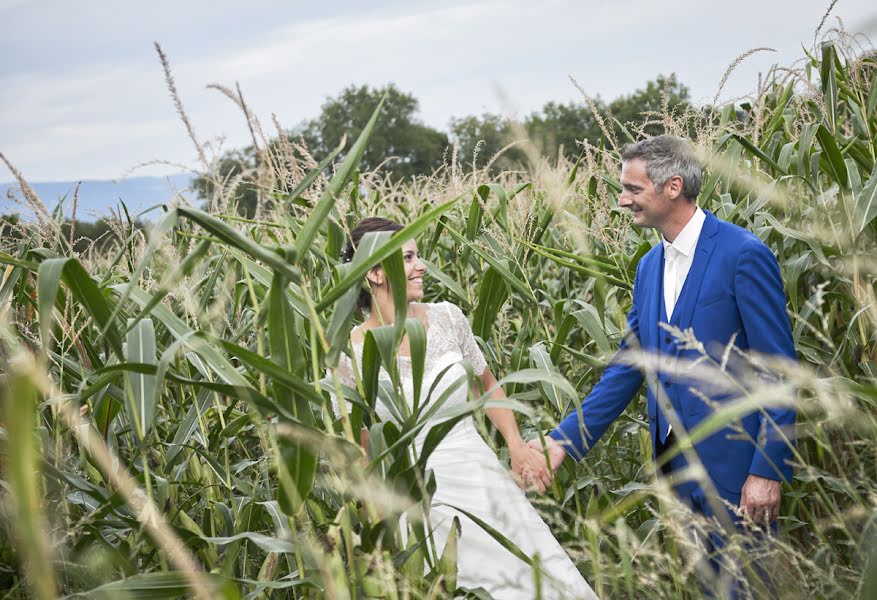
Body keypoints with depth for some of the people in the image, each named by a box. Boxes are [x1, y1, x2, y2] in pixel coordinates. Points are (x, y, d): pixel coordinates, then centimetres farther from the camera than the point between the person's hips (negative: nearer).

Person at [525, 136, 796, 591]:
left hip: (732, 462, -7)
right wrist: (564, 441, 6)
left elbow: (779, 369, -13)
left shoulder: (743, 255, -12)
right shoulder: (649, 267, 11)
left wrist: (768, 471, -16)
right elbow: (628, 365, 14)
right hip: (674, 463, 7)